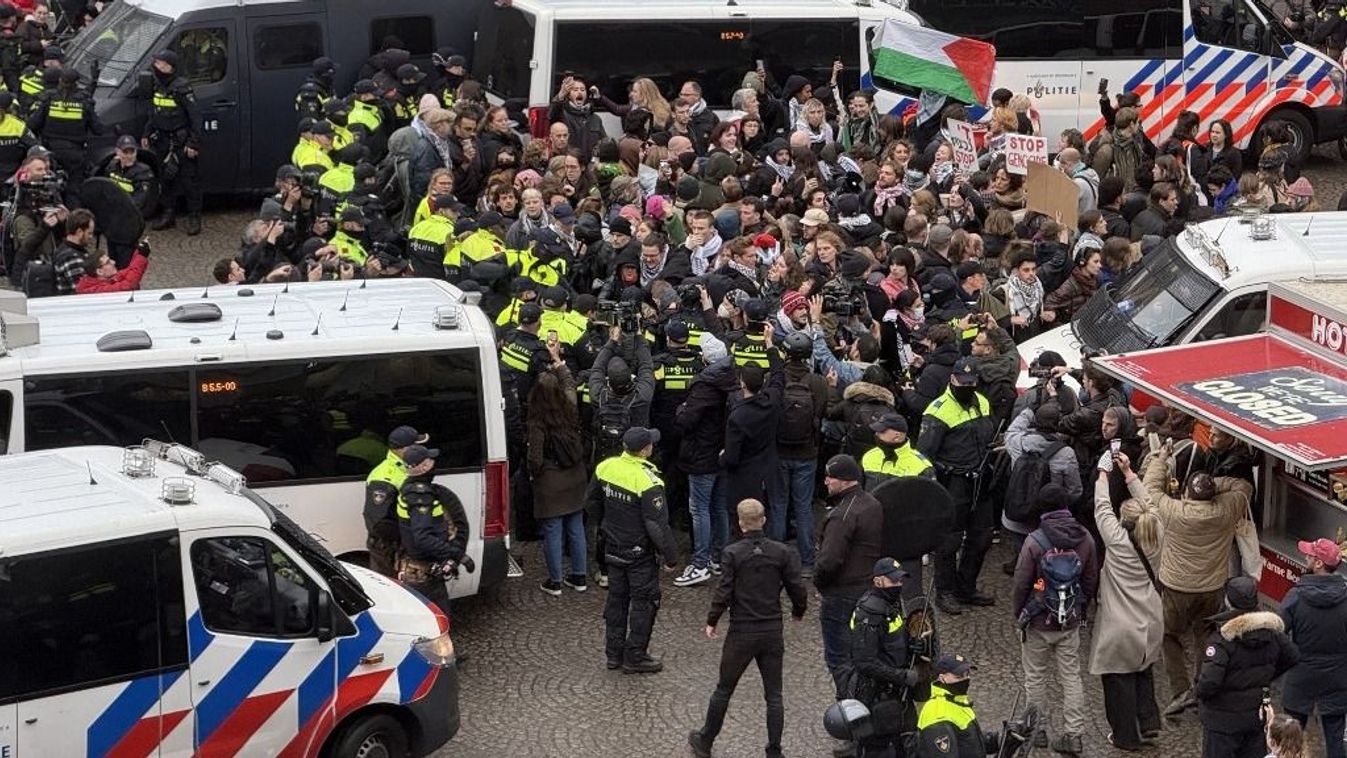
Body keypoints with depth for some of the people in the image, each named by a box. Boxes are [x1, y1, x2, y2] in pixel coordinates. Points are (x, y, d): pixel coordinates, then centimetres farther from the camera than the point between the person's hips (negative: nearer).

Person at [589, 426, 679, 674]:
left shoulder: (605, 467, -5)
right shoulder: (647, 481, -26)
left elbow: (592, 501, 11)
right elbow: (657, 524, -23)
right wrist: (670, 556, -12)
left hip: (613, 548, 7)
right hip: (639, 552, -7)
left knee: (616, 598, 18)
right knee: (644, 602, 7)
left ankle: (614, 653, 26)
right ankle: (634, 657, 13)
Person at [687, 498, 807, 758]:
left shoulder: (733, 553, -12)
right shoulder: (781, 552, -4)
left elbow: (724, 593, -13)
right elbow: (797, 588, -1)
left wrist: (711, 621, 2)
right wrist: (798, 612, 18)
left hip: (741, 633, -2)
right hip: (773, 632, 2)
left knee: (724, 690, 12)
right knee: (774, 694, 8)